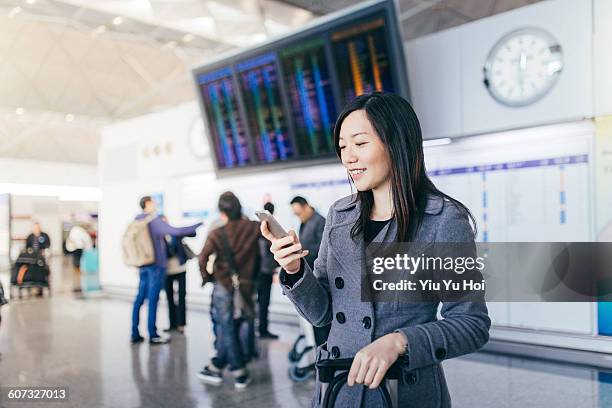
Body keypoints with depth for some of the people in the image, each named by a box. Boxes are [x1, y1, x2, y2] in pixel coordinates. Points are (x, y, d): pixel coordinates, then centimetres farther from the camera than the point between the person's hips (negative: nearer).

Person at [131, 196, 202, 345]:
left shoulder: (137, 220, 9)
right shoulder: (155, 220, -12)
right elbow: (175, 231, -21)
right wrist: (198, 226, -14)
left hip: (143, 265, 7)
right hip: (157, 265, -7)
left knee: (140, 298, 9)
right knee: (153, 299, -3)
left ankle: (135, 334, 13)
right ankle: (153, 335, 3)